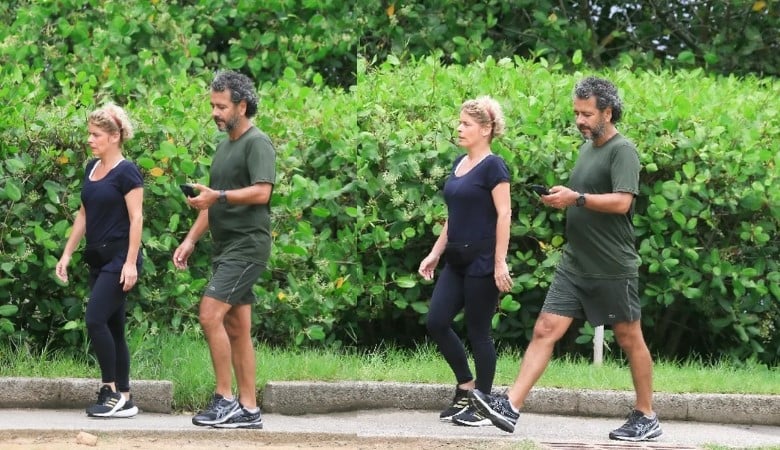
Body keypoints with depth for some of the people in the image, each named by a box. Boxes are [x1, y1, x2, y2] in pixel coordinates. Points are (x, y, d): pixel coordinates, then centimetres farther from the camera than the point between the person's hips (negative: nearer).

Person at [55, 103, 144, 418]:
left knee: (96, 320, -15)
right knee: (112, 327, 7)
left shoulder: (126, 172, -12)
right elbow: (84, 214, 18)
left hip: (119, 258, -8)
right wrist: (67, 254, 15)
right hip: (98, 259, 8)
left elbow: (136, 219, -15)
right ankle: (123, 399, 10)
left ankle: (111, 391, -7)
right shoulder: (91, 168, 11)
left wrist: (131, 263, -20)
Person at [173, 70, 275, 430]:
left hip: (247, 246, -9)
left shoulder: (257, 144, -10)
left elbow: (261, 192, -23)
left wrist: (218, 196, -30)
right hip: (226, 248, 9)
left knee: (210, 315, -16)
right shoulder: (224, 145, 18)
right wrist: (191, 240, 18)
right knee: (236, 327, 8)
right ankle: (248, 410, 10)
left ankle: (225, 399, -11)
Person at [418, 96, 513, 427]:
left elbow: (504, 216, -16)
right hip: (457, 260, 8)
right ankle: (466, 387, 18)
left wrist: (500, 263, -20)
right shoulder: (459, 163, 12)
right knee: (437, 322, 2)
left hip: (481, 262, -8)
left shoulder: (492, 166, -12)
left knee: (478, 332, -1)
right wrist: (435, 254, 17)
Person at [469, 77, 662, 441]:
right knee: (545, 330, -3)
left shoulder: (622, 151, -11)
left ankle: (646, 418, 17)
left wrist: (576, 198, -27)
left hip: (612, 269, -8)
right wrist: (561, 199, 12)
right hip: (574, 265, 8)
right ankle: (510, 407, -11)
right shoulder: (587, 147, 15)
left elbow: (621, 202, -23)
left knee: (629, 339, 5)